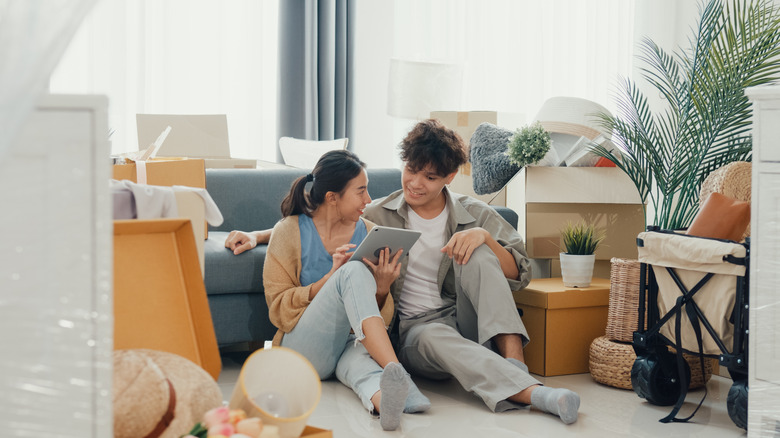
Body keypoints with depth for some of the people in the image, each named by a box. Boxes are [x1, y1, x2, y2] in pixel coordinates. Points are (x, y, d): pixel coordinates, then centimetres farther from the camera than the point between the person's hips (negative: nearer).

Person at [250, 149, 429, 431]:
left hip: (353, 343, 3)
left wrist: (382, 288, -10)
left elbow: (382, 315, 14)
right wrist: (331, 279, -17)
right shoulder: (289, 231, 1)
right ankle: (397, 374, -47)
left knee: (360, 359, -39)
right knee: (354, 271, -30)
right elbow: (278, 308, -4)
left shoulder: (369, 234, 11)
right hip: (305, 350, -2)